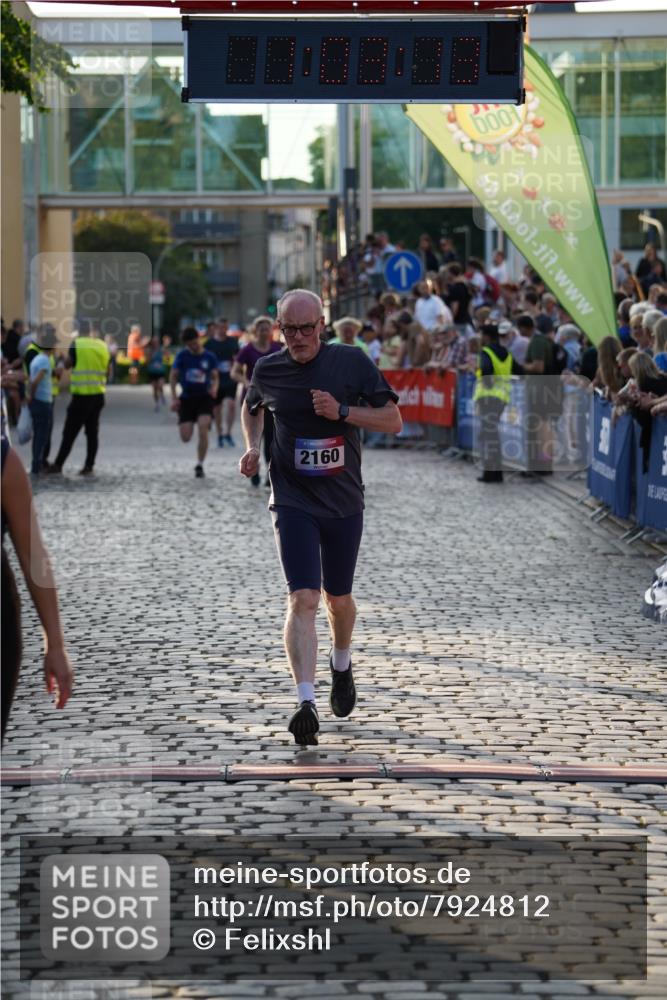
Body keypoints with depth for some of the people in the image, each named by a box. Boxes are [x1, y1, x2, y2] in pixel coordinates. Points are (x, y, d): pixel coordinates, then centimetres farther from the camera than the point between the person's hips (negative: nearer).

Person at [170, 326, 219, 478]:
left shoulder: (209, 357, 0)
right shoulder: (182, 355, -1)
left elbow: (215, 377, 7)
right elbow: (173, 376, 4)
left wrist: (214, 388, -15)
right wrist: (174, 398, -4)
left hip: (204, 397, -1)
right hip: (186, 397, 1)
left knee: (203, 431, -19)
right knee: (185, 437, -4)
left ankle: (200, 465, -4)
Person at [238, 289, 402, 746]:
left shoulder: (352, 362, -6)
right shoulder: (267, 370, 0)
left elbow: (394, 421, -5)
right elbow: (252, 407, 23)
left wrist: (342, 411, -19)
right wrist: (253, 447, 5)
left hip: (344, 501, 1)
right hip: (293, 501, -1)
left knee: (338, 597, 15)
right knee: (303, 598, -17)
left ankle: (341, 666, 46)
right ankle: (307, 703, -24)